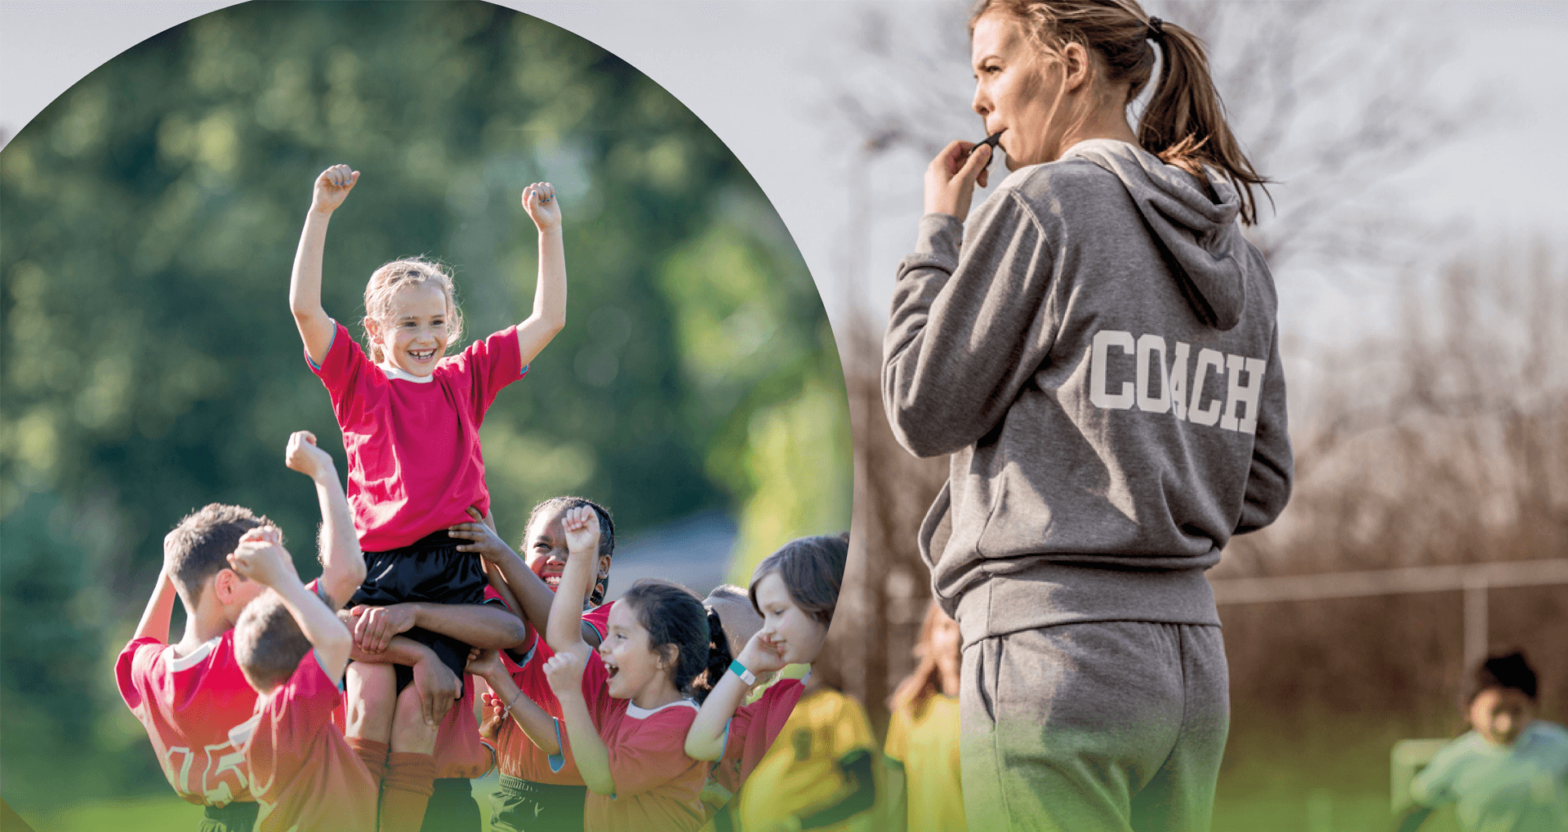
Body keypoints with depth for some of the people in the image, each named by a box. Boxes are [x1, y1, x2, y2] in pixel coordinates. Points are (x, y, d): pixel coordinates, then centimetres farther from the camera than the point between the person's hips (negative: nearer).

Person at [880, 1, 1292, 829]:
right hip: (1195, 664, 8)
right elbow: (1261, 488, 16)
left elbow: (924, 410, -3)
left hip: (1056, 646, -8)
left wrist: (938, 233, 6)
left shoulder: (1042, 205, -7)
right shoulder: (1237, 256, 15)